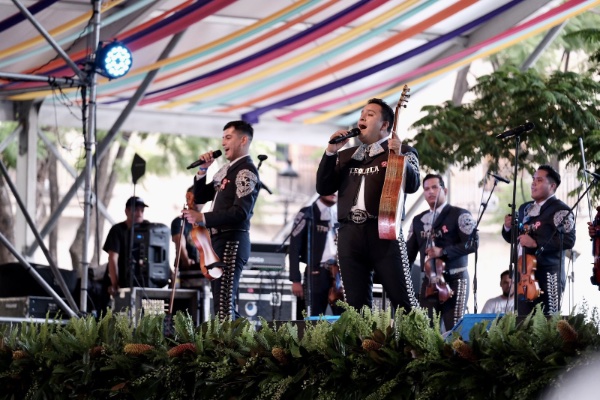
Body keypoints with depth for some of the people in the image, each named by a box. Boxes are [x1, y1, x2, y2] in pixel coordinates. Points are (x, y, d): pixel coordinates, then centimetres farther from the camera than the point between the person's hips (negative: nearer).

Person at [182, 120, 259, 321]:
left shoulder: (246, 171, -10)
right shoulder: (226, 170, 19)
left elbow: (240, 212, -20)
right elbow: (200, 197, 22)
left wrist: (203, 218, -23)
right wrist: (202, 171, 7)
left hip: (232, 242, -10)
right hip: (218, 240, 10)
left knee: (224, 303, -16)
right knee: (222, 302, 9)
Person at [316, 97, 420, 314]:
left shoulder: (402, 151, 8)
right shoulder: (345, 156, 21)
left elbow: (412, 185, -6)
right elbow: (324, 188, 14)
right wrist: (331, 152, 4)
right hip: (350, 234, 4)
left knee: (403, 300, -8)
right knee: (356, 304, 2)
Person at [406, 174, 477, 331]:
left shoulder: (459, 215, -2)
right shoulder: (418, 220, 14)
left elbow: (472, 243, -11)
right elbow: (409, 252, 16)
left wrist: (443, 252, -19)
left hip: (455, 280, -5)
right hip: (429, 281, 5)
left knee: (453, 328, -10)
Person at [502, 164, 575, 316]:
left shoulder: (560, 210, -6)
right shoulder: (525, 209, 18)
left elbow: (568, 240, -18)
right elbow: (513, 238, 25)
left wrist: (536, 243, -22)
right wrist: (508, 228, 2)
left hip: (548, 276, -7)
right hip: (524, 275, 7)